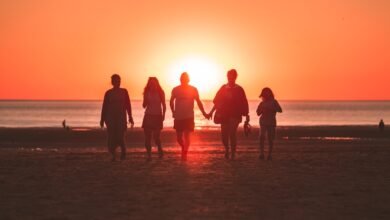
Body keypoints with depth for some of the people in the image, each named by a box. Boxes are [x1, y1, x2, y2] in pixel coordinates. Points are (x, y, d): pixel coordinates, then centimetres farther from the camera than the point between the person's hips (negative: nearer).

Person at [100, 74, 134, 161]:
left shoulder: (124, 92, 5)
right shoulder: (108, 93, 3)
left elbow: (128, 105, 6)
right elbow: (104, 106, 5)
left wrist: (130, 117, 1)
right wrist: (102, 119, 4)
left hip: (121, 118, 0)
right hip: (110, 117, 0)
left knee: (120, 137, -12)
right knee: (112, 137, -3)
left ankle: (123, 150, 14)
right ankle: (113, 155, 11)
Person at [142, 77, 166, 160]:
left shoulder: (160, 92, 0)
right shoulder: (147, 93, 4)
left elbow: (164, 105, 3)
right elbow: (144, 106, 4)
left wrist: (163, 115, -8)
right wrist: (146, 99, -13)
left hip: (157, 116, -2)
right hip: (148, 116, 2)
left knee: (156, 136, -7)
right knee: (147, 136, -4)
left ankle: (160, 150, 20)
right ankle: (149, 155, 0)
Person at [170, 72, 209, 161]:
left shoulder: (193, 89, -3)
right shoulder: (175, 90, 0)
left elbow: (198, 102, 3)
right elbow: (171, 101, 14)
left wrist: (204, 113, -1)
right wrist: (173, 112, 8)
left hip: (189, 117, -2)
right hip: (178, 117, 2)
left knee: (187, 136, -9)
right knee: (179, 137, 6)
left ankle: (184, 153, 0)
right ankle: (184, 148, 34)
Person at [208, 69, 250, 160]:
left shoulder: (239, 89, 2)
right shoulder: (223, 88, 9)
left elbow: (244, 104, 1)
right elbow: (217, 101, 12)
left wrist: (246, 116, -3)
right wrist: (212, 111, 6)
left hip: (234, 115, -3)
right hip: (224, 115, 3)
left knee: (232, 133, -10)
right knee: (224, 134, 1)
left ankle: (233, 153, 0)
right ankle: (227, 149, 27)